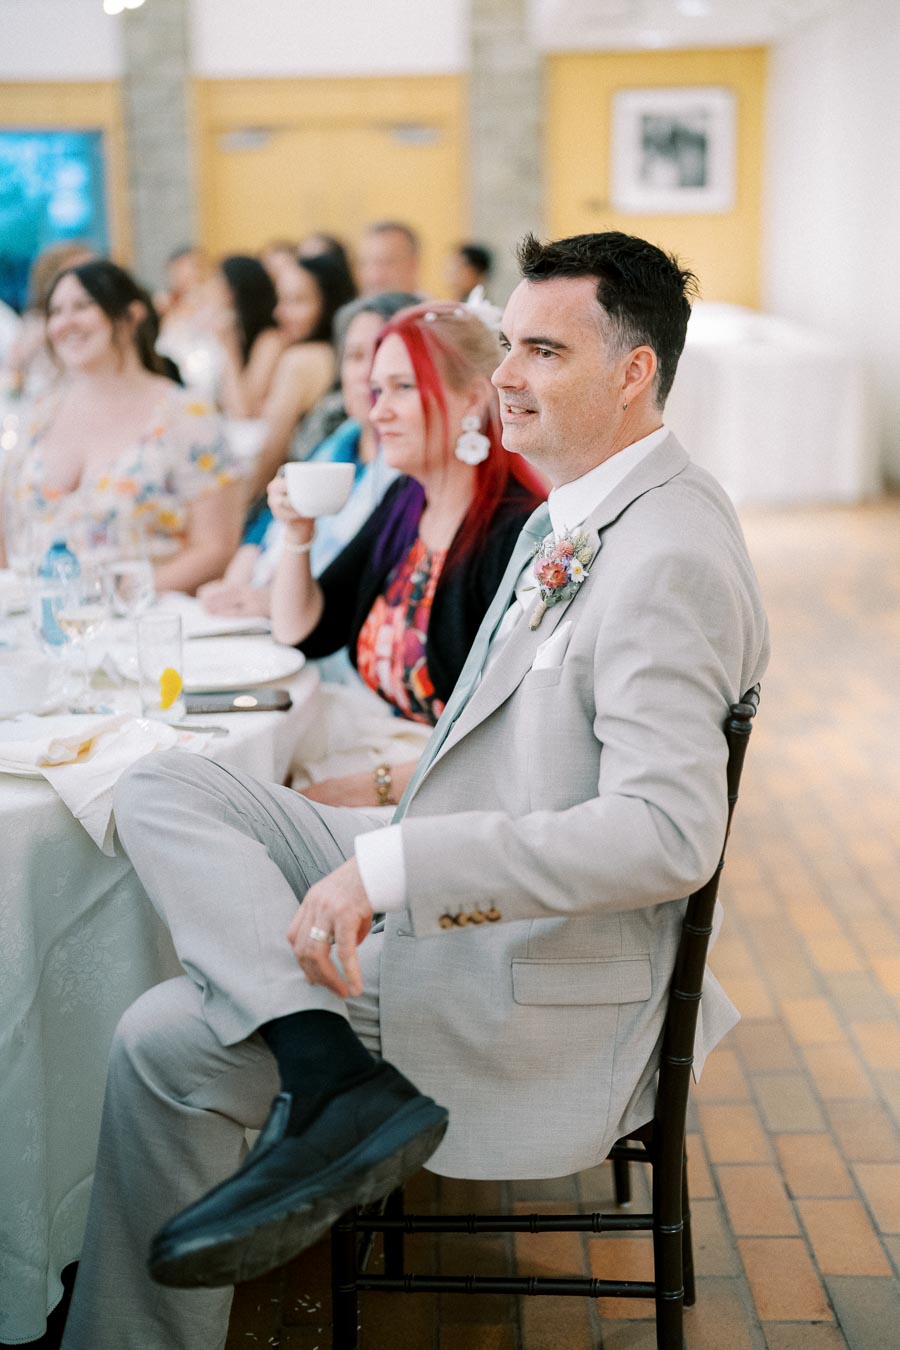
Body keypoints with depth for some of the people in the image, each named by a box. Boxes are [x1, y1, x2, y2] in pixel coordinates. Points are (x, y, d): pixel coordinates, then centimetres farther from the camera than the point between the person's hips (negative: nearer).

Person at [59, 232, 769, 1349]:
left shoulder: (669, 557, -22)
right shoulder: (571, 518, 10)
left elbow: (670, 836, -31)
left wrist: (392, 863, -32)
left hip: (530, 981, -10)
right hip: (444, 898, 10)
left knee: (170, 1042, -12)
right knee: (164, 790, -5)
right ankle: (334, 1076, -19)